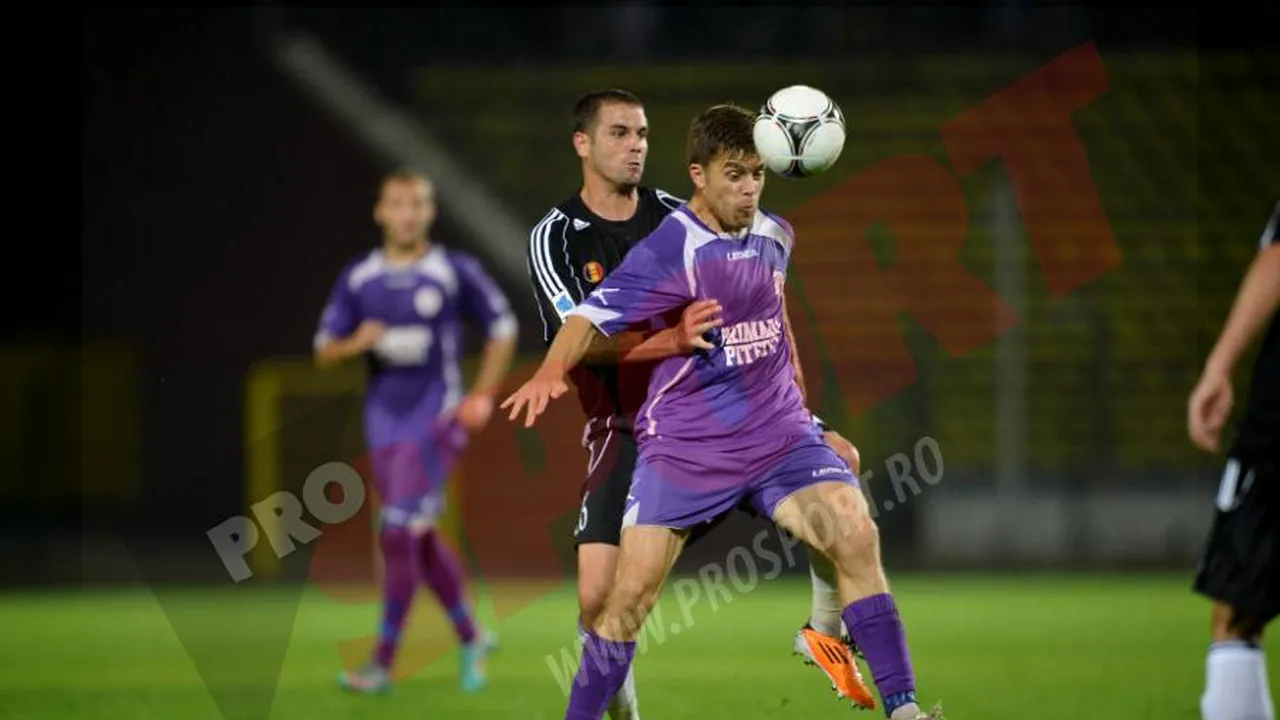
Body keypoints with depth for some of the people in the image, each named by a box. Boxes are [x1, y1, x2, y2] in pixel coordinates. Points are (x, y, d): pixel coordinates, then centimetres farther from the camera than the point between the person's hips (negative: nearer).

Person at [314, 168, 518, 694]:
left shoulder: (455, 272, -5)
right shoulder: (357, 279, 5)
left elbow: (502, 328, 5)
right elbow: (324, 350, 8)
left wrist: (483, 396, -2)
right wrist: (356, 343, -14)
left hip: (436, 418, -5)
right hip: (384, 419, 5)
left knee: (398, 533, -14)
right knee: (420, 540, 11)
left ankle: (383, 663, -11)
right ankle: (470, 638, 31)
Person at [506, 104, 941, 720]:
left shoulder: (775, 236, 5)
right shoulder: (667, 251, -14)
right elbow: (591, 317, -22)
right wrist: (552, 370, -40)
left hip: (778, 432, 4)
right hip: (685, 447, -4)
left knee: (855, 535, -17)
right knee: (632, 589, -8)